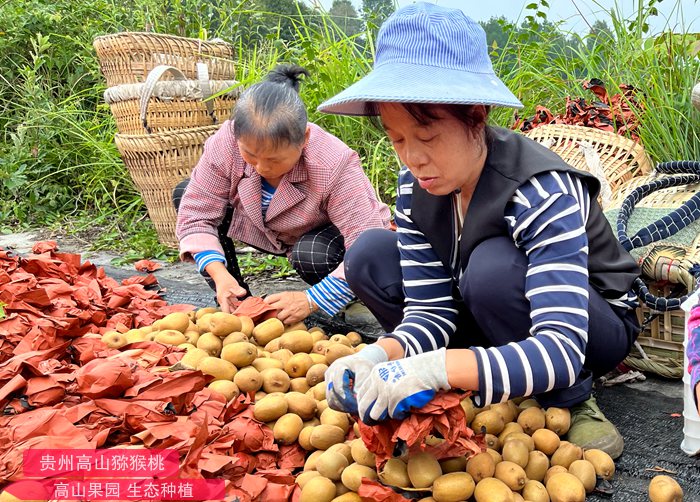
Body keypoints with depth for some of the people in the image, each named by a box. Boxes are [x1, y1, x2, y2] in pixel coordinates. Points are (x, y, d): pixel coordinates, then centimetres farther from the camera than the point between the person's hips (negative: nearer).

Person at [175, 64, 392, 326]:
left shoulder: (335, 165, -38)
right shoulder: (224, 144, -28)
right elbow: (196, 215, -22)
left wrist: (311, 300, -45)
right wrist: (219, 273, -38)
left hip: (322, 237, -4)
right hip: (271, 234, 5)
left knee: (312, 254, -41)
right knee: (184, 193, -11)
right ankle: (235, 304, -5)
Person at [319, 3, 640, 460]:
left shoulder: (542, 192, -32)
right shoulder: (416, 187, -14)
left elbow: (562, 351, -39)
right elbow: (430, 311, -13)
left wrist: (437, 368, -53)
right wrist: (379, 357, -35)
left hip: (593, 326, -5)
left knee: (494, 268, -38)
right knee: (369, 256, -12)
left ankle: (570, 404, -12)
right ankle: (484, 388, -7)